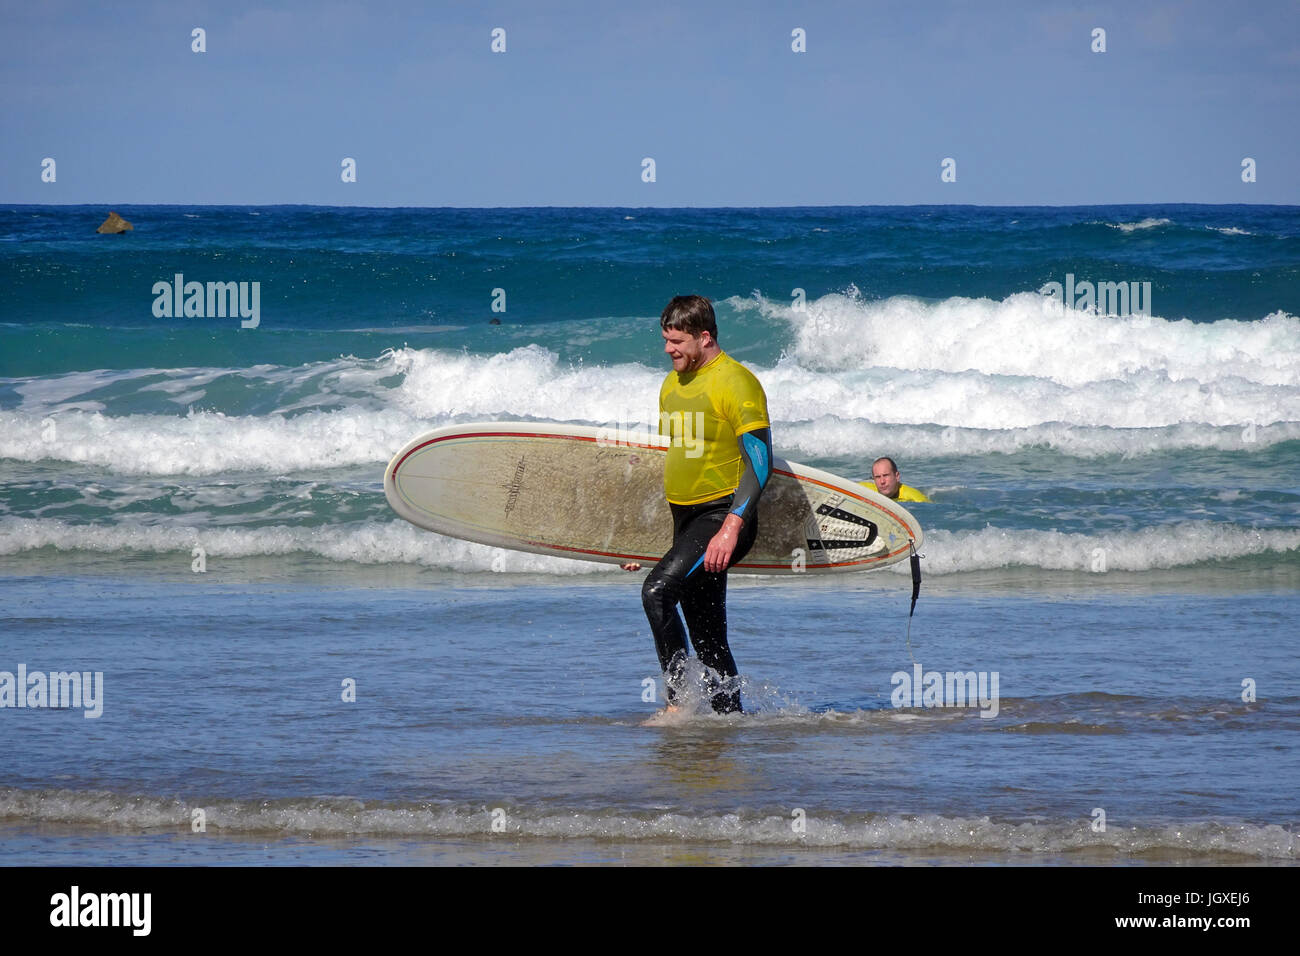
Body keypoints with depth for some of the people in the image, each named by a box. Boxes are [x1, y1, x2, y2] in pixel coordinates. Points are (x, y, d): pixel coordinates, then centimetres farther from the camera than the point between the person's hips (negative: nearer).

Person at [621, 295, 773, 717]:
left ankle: (679, 698, -21)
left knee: (658, 590, -26)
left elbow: (760, 462, -17)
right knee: (707, 637, 9)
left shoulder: (735, 383, -12)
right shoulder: (672, 385, 14)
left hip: (723, 515, -9)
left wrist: (731, 528, -26)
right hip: (684, 519, 9)